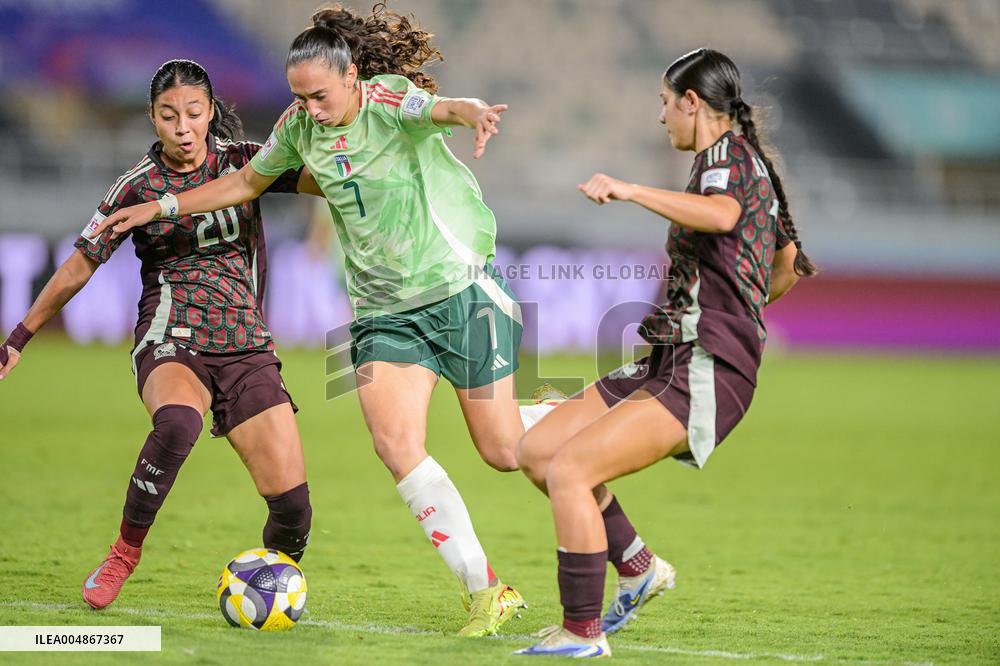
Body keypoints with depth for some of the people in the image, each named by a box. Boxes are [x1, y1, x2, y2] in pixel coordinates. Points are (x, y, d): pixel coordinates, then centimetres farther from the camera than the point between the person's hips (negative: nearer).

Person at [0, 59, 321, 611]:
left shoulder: (242, 162, 5)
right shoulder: (138, 186, 1)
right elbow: (79, 267, 9)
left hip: (246, 351, 2)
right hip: (171, 344, -2)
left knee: (292, 504, -11)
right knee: (178, 422, -39)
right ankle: (125, 550, -19)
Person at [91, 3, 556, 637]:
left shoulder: (391, 100, -15)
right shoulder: (300, 126, 3)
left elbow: (443, 108, -38)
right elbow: (246, 182, 20)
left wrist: (474, 112, -61)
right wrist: (160, 207, 17)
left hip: (457, 290, -5)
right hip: (382, 311, 5)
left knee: (502, 449, -3)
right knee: (396, 443, -16)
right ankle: (486, 593, -10)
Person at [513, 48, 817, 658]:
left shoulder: (729, 155, -9)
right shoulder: (748, 163, 20)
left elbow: (721, 215, -35)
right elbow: (789, 262, 36)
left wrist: (630, 190, -39)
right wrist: (745, 311, 51)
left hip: (706, 374, -10)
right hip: (671, 360, 10)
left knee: (568, 471, -19)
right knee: (536, 451, 9)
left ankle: (583, 634, -12)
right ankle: (639, 568, 20)